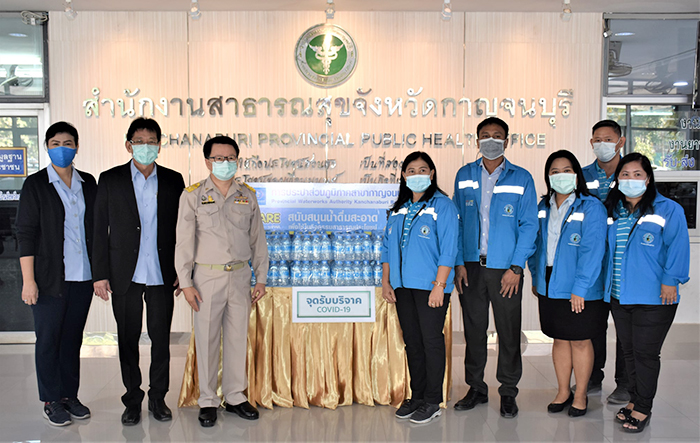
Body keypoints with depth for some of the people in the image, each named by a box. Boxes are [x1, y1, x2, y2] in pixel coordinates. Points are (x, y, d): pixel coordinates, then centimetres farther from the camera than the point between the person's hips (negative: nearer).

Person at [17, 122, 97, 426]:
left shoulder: (87, 183, 9)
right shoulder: (35, 184, -3)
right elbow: (26, 233, -6)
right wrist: (28, 280, -11)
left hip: (82, 276, 4)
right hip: (50, 278, -3)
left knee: (73, 338, 11)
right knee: (48, 339, 4)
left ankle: (70, 396, 23)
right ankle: (52, 401, 17)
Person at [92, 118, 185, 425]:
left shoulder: (173, 180, 5)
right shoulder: (110, 180, 2)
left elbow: (181, 229, 7)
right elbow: (100, 230, 2)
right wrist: (100, 274, -3)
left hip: (162, 274, 1)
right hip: (125, 274, 0)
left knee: (161, 338, 7)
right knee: (128, 339, 8)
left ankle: (158, 397, 23)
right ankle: (133, 399, 23)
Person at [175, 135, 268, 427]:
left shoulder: (247, 196, 8)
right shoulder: (193, 195, -1)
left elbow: (258, 239, 12)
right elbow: (184, 241, -2)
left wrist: (261, 278, 8)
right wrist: (186, 282, -7)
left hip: (240, 276, 3)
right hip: (207, 276, -3)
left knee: (238, 337, 9)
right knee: (207, 339, 3)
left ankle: (235, 396, 23)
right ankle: (208, 401, 17)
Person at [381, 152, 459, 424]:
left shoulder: (442, 205, -5)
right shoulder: (398, 209, 13)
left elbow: (448, 250, -11)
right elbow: (388, 248, 17)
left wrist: (439, 285, -16)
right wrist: (386, 282, 10)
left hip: (430, 286, -6)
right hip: (402, 286, 6)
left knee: (431, 341, 1)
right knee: (412, 342, 12)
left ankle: (432, 402, 12)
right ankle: (417, 396, 24)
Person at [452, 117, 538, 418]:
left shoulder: (521, 179, 0)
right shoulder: (464, 176, 8)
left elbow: (529, 225, -2)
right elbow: (457, 221, 8)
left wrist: (516, 268, -10)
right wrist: (459, 262, -1)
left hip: (506, 268, -2)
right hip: (471, 266, 2)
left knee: (508, 332, 5)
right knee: (473, 329, 9)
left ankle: (508, 392, 20)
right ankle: (476, 388, 24)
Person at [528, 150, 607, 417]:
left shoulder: (591, 207, -10)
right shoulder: (543, 207, 8)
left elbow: (592, 251, -15)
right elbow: (536, 244, 16)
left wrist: (580, 288, -19)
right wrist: (535, 277, 12)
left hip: (580, 291, -5)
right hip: (549, 287, 5)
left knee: (580, 341, 7)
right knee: (559, 339, 14)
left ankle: (581, 395, 23)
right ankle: (563, 392, 28)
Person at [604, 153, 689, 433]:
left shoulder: (668, 210, -5)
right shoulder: (611, 211, 11)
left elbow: (677, 247, -10)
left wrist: (670, 280, -16)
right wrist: (605, 280, 15)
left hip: (653, 297, -5)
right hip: (619, 296, 6)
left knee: (645, 354, 1)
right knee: (628, 351, 15)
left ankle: (643, 409, 15)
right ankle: (634, 399, 30)